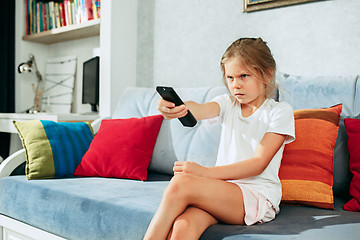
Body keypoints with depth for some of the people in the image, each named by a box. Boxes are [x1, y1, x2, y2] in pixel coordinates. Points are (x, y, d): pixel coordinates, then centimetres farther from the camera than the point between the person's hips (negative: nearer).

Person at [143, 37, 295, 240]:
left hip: (258, 197, -3)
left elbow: (258, 164, -9)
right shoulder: (227, 104, 12)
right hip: (222, 189, 4)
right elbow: (200, 110, -12)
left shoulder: (280, 111, 0)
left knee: (181, 183, -28)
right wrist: (175, 109, -37)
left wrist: (205, 172, -20)